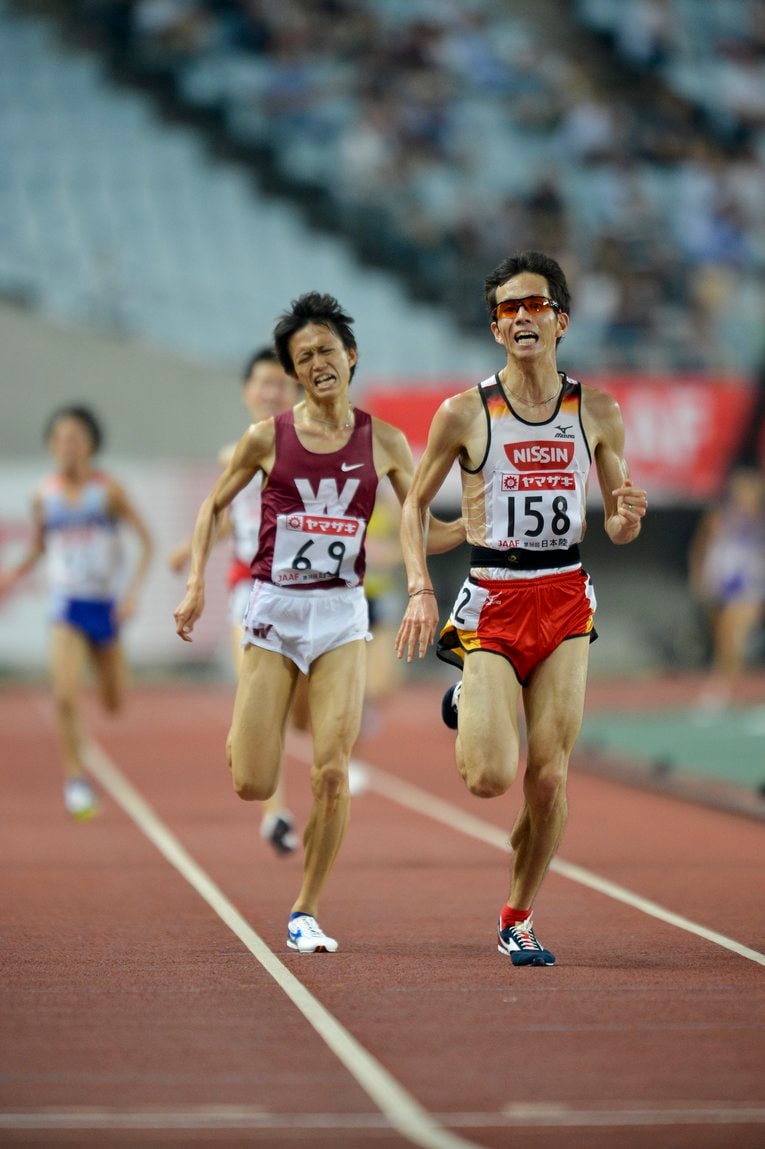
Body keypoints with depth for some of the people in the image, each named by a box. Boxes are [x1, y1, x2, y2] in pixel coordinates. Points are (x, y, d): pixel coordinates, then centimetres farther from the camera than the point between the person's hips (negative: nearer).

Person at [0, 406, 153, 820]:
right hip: (67, 605, 0)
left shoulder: (107, 490, -7)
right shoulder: (44, 495, -1)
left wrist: (134, 590, -15)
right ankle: (75, 778, -8)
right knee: (65, 696, -20)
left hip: (106, 605, 0)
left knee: (114, 705, 13)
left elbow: (145, 540, -4)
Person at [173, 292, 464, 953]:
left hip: (342, 614, 1)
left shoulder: (383, 443, 2)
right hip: (274, 610, 0)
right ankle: (247, 734, 35)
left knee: (332, 771, -13)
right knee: (252, 786, -4)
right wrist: (196, 585, 2)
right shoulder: (267, 439, -1)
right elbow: (213, 507, 12)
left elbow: (425, 532, 9)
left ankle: (305, 913, 3)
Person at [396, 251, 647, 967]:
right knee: (491, 779, -14)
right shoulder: (464, 413, -3)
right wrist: (420, 589, -5)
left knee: (549, 779, -2)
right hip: (493, 602, -2)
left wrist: (628, 518, -12)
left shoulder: (596, 414, 4)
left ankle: (518, 917, 18)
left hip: (566, 601, 2)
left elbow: (617, 527, 12)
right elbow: (415, 504, 7)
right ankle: (467, 704, 21)